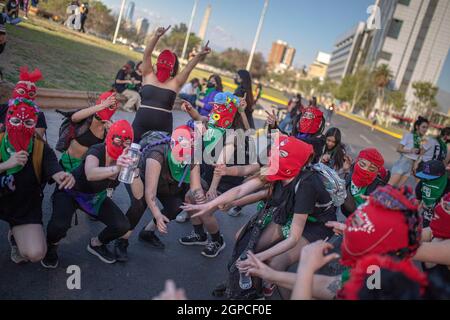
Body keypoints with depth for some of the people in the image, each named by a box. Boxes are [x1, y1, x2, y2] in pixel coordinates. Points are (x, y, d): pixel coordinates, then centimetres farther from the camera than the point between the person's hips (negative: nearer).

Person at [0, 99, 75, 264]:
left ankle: (15, 237, 18)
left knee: (35, 254, -16)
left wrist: (65, 177, -51)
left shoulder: (42, 149, -14)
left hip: (26, 209, -1)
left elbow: (56, 172, -28)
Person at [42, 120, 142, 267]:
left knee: (122, 226, -14)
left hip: (96, 197, 5)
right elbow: (90, 174, -54)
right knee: (60, 224, -32)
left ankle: (96, 244, 19)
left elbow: (138, 195, -24)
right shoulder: (97, 151, -30)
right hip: (71, 193, -4)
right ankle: (51, 247, 6)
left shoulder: (127, 159, -17)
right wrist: (115, 168, -71)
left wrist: (134, 172, -43)